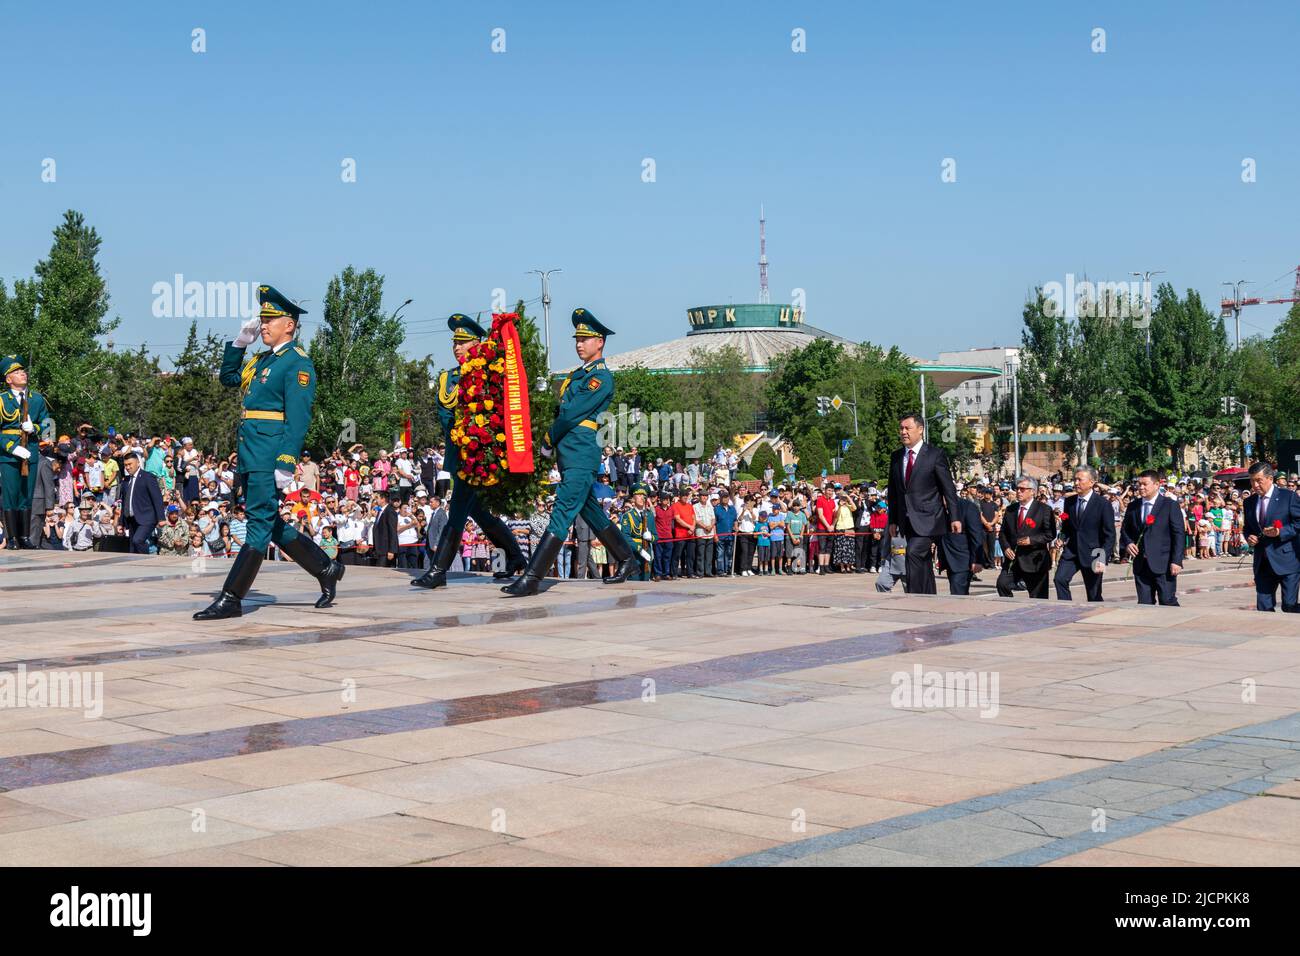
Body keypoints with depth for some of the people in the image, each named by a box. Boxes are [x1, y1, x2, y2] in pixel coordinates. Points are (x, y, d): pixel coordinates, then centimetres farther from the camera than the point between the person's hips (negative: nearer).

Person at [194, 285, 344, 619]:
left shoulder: (298, 363, -9)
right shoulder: (262, 360, 18)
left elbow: (298, 419, -16)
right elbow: (228, 377, 34)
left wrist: (286, 464, -23)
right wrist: (240, 341, 20)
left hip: (270, 456, -10)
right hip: (250, 456, 10)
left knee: (260, 523, -6)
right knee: (272, 525, 14)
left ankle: (231, 599, -5)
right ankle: (327, 569, 25)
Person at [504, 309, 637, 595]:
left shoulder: (602, 377, -9)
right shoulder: (577, 375, 20)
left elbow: (572, 413, -14)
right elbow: (562, 411, 21)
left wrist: (548, 441, -6)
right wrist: (552, 441, 6)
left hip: (582, 455, -10)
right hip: (569, 454, 10)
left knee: (563, 512, -13)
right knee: (590, 510, 18)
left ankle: (532, 577, -19)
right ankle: (626, 560, 30)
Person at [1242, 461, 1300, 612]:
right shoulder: (1249, 502, 13)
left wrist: (1281, 532, -19)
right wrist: (1248, 537, 2)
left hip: (1286, 561, -5)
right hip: (1262, 563, 5)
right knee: (1263, 608, 4)